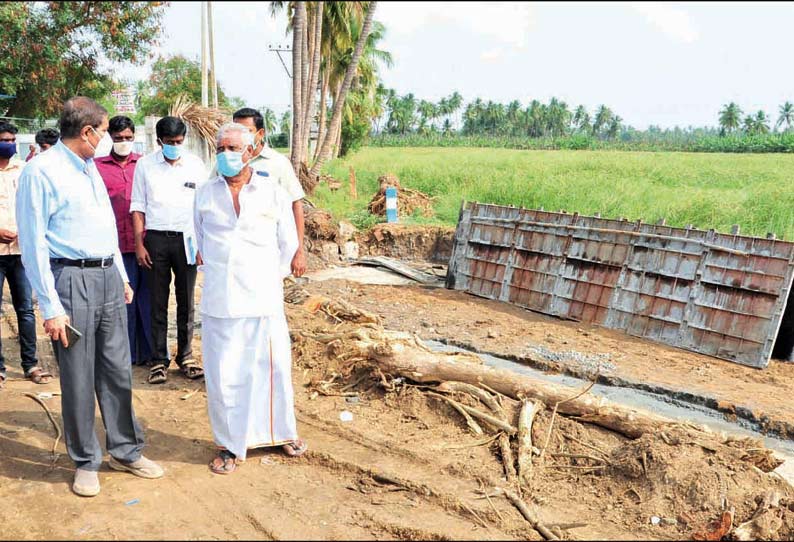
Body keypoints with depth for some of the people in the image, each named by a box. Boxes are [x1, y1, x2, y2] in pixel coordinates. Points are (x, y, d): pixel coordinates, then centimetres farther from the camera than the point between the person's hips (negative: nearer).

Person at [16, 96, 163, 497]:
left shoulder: (90, 168, 14)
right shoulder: (42, 171, -10)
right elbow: (33, 243, -12)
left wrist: (122, 277, 18)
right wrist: (50, 307, -14)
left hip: (108, 278, 7)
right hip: (72, 280, -7)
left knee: (118, 371, 12)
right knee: (78, 380, 4)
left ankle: (125, 451, 26)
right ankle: (86, 462, 22)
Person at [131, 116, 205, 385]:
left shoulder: (195, 164, 4)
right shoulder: (145, 164, 4)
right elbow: (138, 206, 5)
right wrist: (139, 244, -2)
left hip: (187, 238, 0)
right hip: (156, 239, 0)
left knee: (186, 301, 6)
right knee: (158, 302, 3)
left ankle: (185, 356, 18)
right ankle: (159, 360, 12)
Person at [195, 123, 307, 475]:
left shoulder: (273, 194, 1)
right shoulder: (205, 194, 6)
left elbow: (288, 243, 10)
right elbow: (200, 238, 18)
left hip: (263, 297, -1)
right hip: (219, 299, 1)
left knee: (273, 367, 9)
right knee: (222, 375, 4)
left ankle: (282, 432, 30)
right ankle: (230, 445, 22)